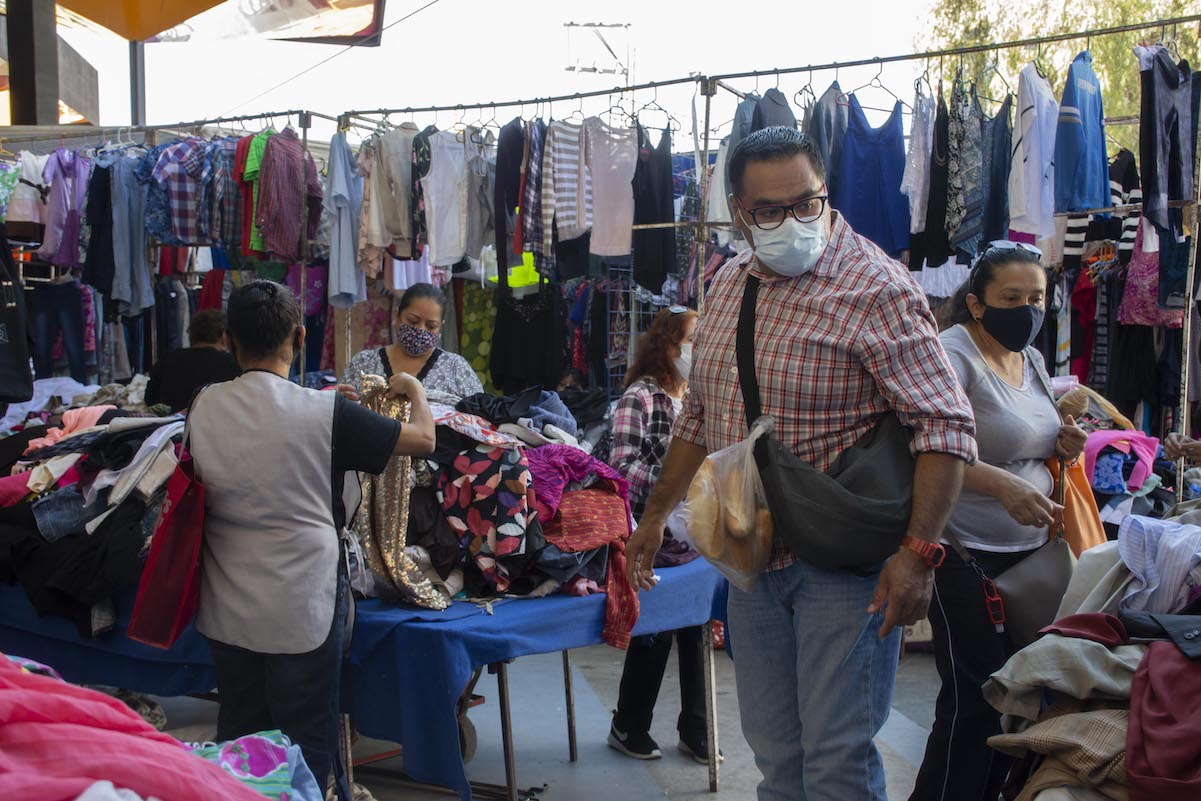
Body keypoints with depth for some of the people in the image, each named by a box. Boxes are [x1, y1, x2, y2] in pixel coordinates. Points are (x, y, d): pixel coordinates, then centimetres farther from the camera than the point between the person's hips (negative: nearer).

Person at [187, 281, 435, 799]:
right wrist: (415, 390, 16)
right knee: (308, 747, 8)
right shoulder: (324, 412, -15)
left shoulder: (203, 408, -4)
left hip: (226, 614, 4)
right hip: (301, 614, -4)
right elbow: (424, 440, -6)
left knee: (237, 740, 17)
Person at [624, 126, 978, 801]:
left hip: (842, 566, -7)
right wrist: (658, 512, 19)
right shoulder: (730, 285, 9)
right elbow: (700, 415, 20)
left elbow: (946, 425, -19)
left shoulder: (876, 288, -14)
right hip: (752, 559, 7)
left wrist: (919, 553, -27)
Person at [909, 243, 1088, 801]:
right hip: (966, 555, -8)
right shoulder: (953, 355, -12)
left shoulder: (1031, 360, 14)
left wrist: (1063, 447, 6)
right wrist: (1005, 486, -37)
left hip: (1029, 548, 8)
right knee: (976, 697, -8)